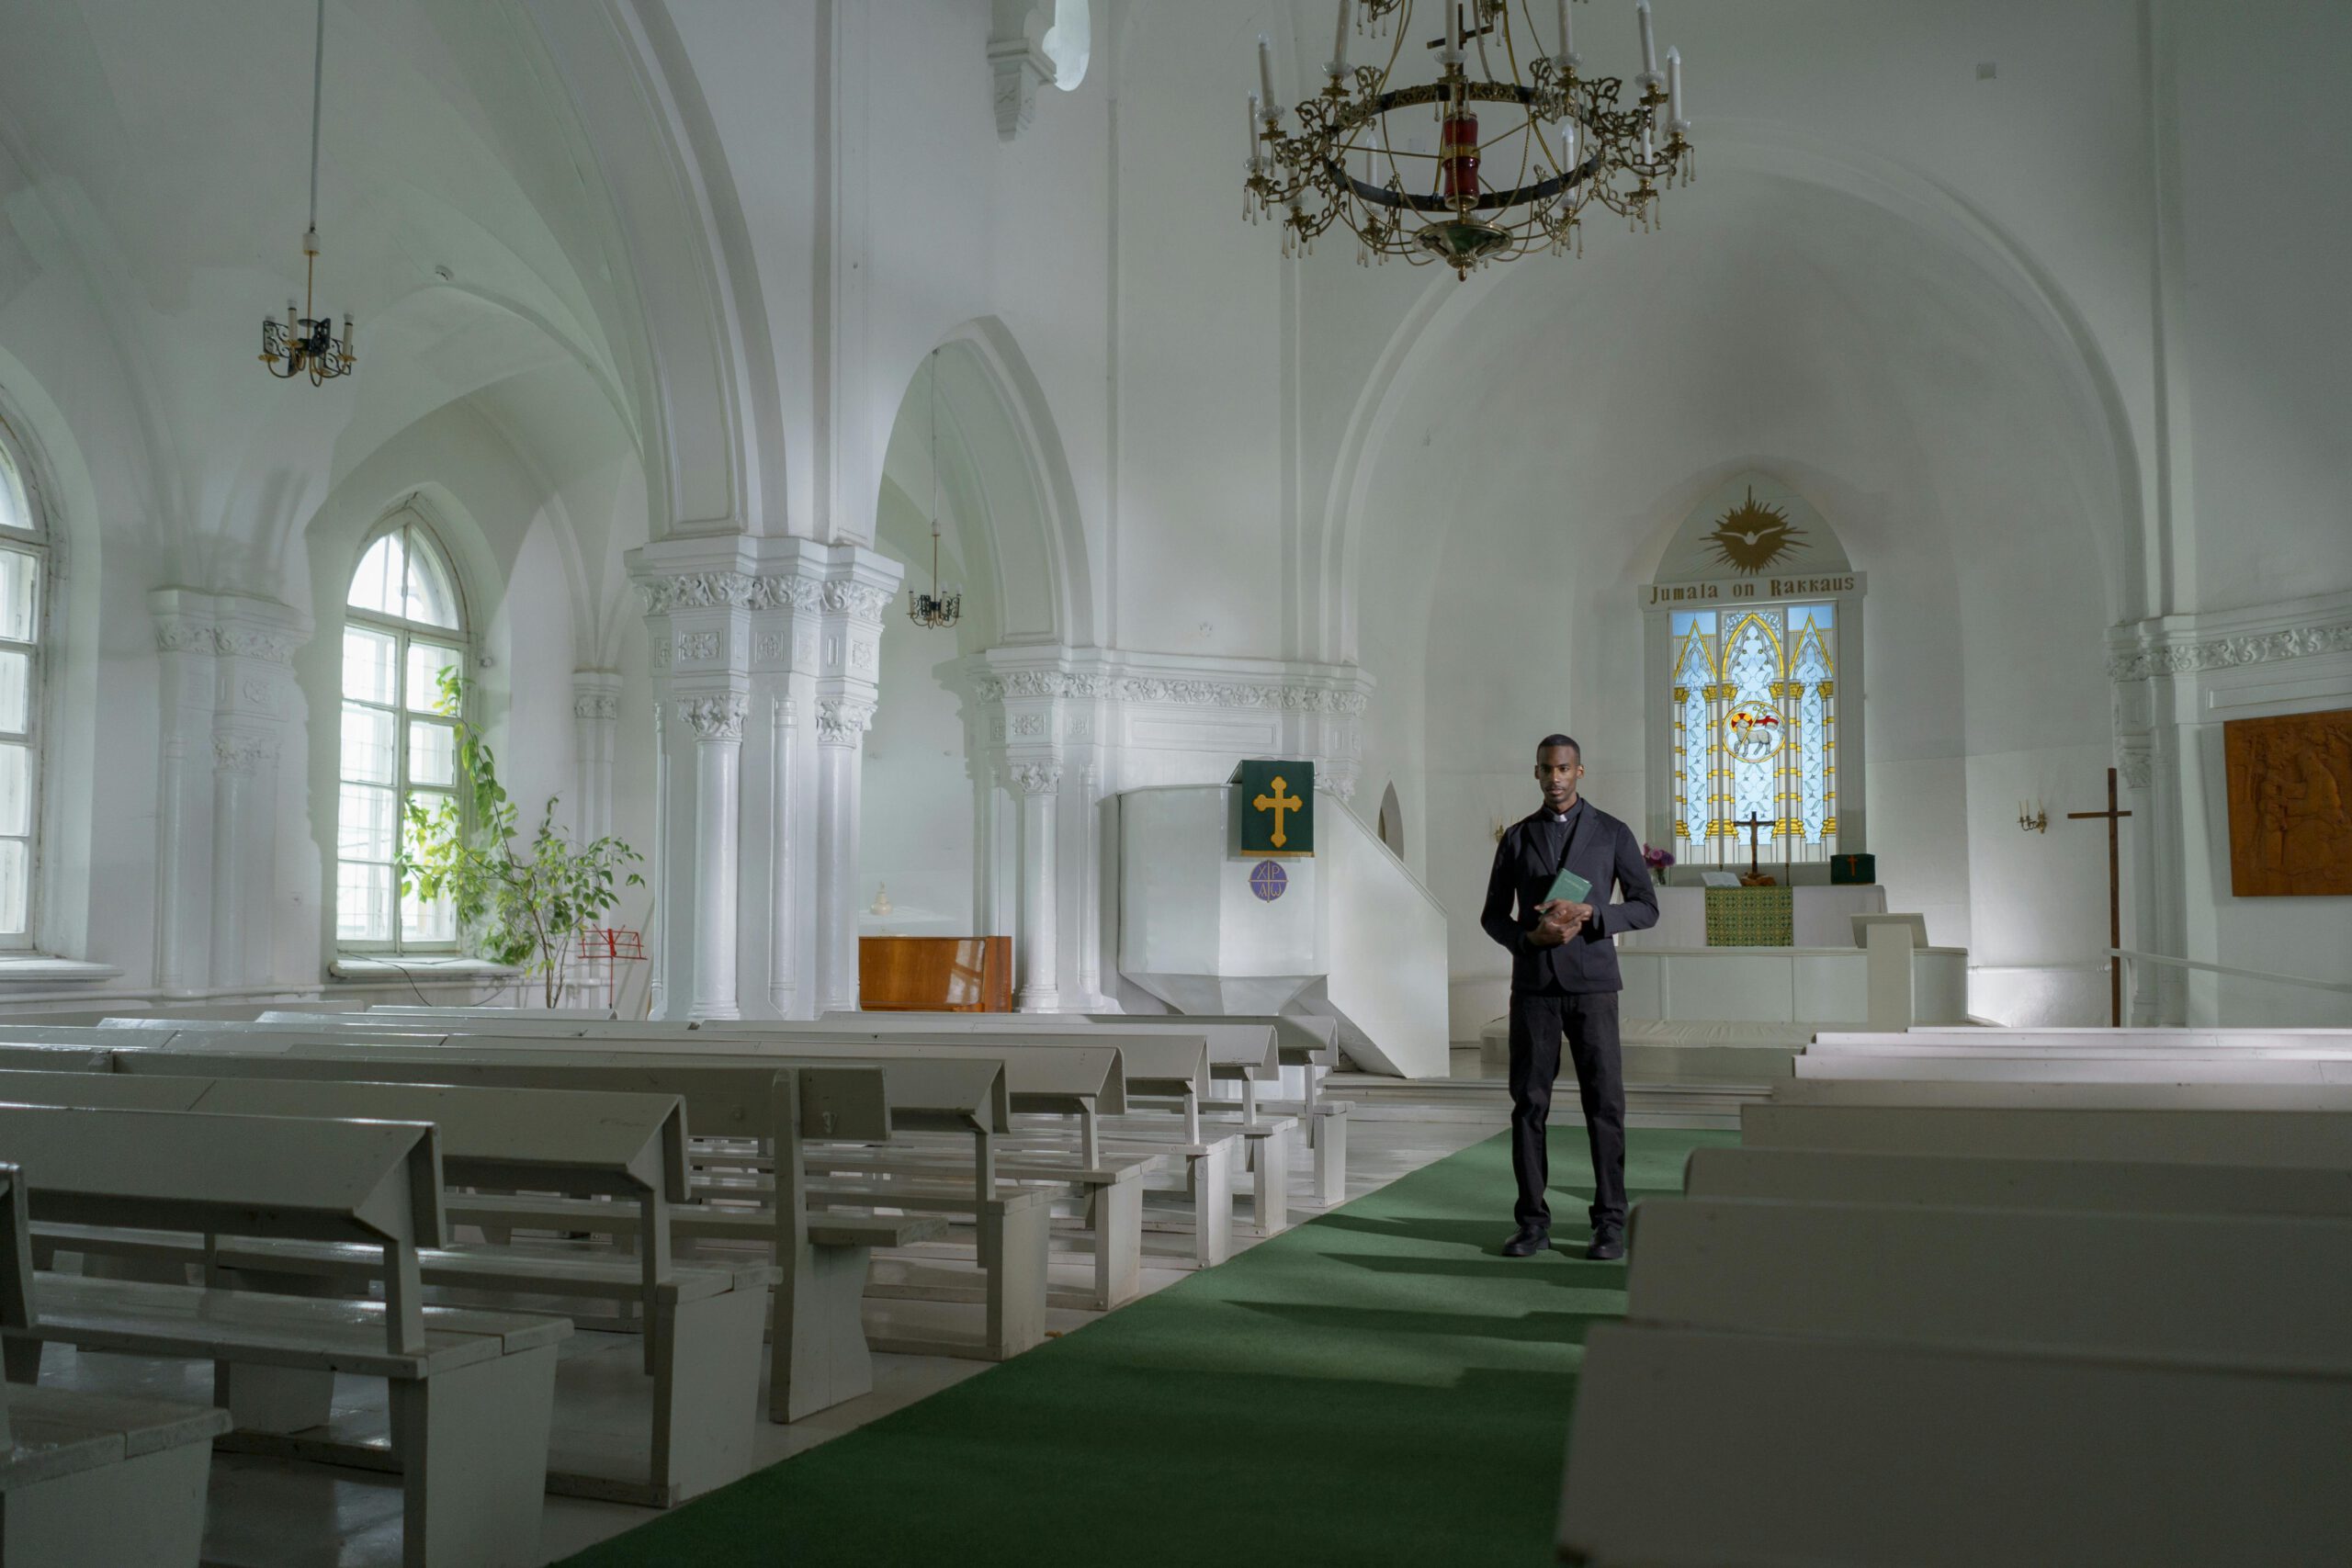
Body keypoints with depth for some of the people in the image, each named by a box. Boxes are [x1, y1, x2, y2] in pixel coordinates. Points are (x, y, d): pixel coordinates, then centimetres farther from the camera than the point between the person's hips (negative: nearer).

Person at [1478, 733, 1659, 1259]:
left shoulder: (1613, 833, 3)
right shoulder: (1516, 837, 8)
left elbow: (1646, 909, 1)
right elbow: (1493, 916, 10)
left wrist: (1588, 914, -17)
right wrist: (1530, 936, -13)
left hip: (1591, 983, -1)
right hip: (1533, 984, 2)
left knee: (1603, 1100, -4)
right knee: (1529, 1102, -1)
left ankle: (1610, 1223, 5)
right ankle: (1533, 1222, 7)